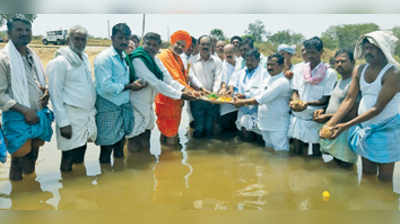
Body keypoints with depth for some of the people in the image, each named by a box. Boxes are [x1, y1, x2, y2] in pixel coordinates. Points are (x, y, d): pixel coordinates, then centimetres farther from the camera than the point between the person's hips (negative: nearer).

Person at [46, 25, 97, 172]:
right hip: (71, 117, -7)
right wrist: (63, 123, -16)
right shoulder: (60, 62, -11)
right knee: (69, 158, -1)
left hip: (87, 115, 7)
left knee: (80, 155, 15)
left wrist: (92, 109, 14)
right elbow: (55, 94, -13)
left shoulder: (84, 59, 12)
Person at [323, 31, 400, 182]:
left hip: (386, 129, -5)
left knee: (384, 179, 6)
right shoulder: (359, 70, 1)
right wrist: (331, 123, -15)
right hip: (364, 127, 5)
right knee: (366, 173, 18)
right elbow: (349, 100, -3)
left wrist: (346, 126, -26)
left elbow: (377, 109, -22)